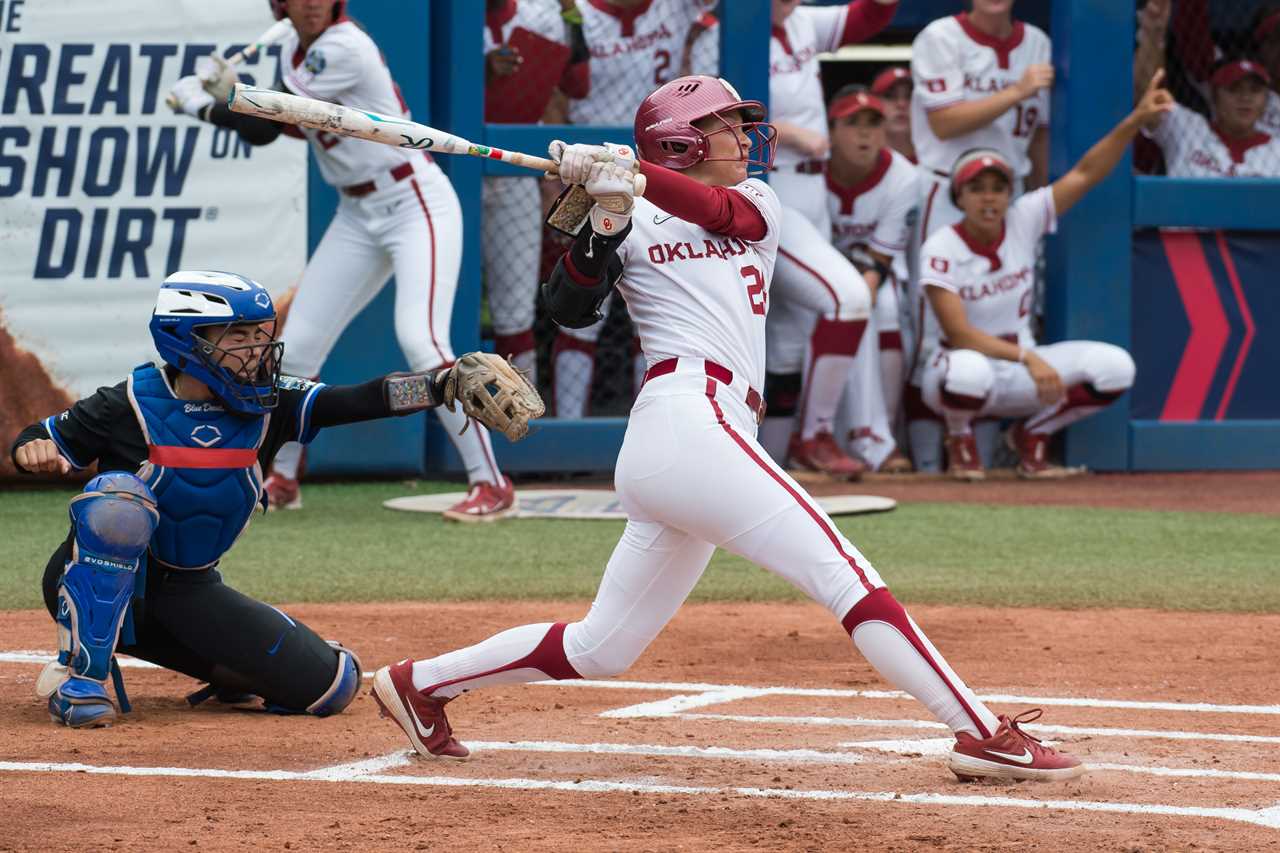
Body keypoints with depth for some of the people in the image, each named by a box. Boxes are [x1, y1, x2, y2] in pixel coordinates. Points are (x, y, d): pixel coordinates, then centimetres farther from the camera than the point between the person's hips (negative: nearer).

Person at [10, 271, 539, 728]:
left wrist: (446, 384, -30)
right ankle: (78, 677, -27)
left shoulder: (267, 407, -5)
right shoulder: (131, 405, -16)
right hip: (99, 586, -4)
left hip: (192, 594, 4)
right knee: (119, 500, -38)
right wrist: (34, 451, -33)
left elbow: (360, 402, -16)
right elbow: (36, 443, -8)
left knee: (330, 684, -6)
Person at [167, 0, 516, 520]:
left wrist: (201, 105, -2)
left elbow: (263, 130, -17)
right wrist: (227, 98, 1)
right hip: (358, 218, 9)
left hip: (417, 208, -9)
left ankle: (492, 486, -19)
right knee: (297, 346, 6)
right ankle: (282, 480, 24)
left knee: (420, 341, -23)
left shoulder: (344, 48, -20)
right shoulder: (294, 50, 7)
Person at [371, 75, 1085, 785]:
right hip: (689, 423, -7)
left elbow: (718, 210, -1)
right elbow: (569, 308, -3)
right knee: (845, 575, -15)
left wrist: (629, 172, -17)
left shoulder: (758, 206, 23)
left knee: (600, 650, 12)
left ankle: (421, 682, 23)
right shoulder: (633, 225, 10)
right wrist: (607, 220, -15)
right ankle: (983, 733, -21)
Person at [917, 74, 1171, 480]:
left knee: (1115, 367, -16)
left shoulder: (1023, 221, -4)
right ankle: (960, 440, -6)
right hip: (954, 366, -5)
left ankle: (1033, 436, 7)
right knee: (969, 369, -43)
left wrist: (1134, 121, -21)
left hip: (1017, 371, 5)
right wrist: (1027, 358, -35)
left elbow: (1084, 174, -9)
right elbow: (958, 333, -25)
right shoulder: (942, 249, -17)